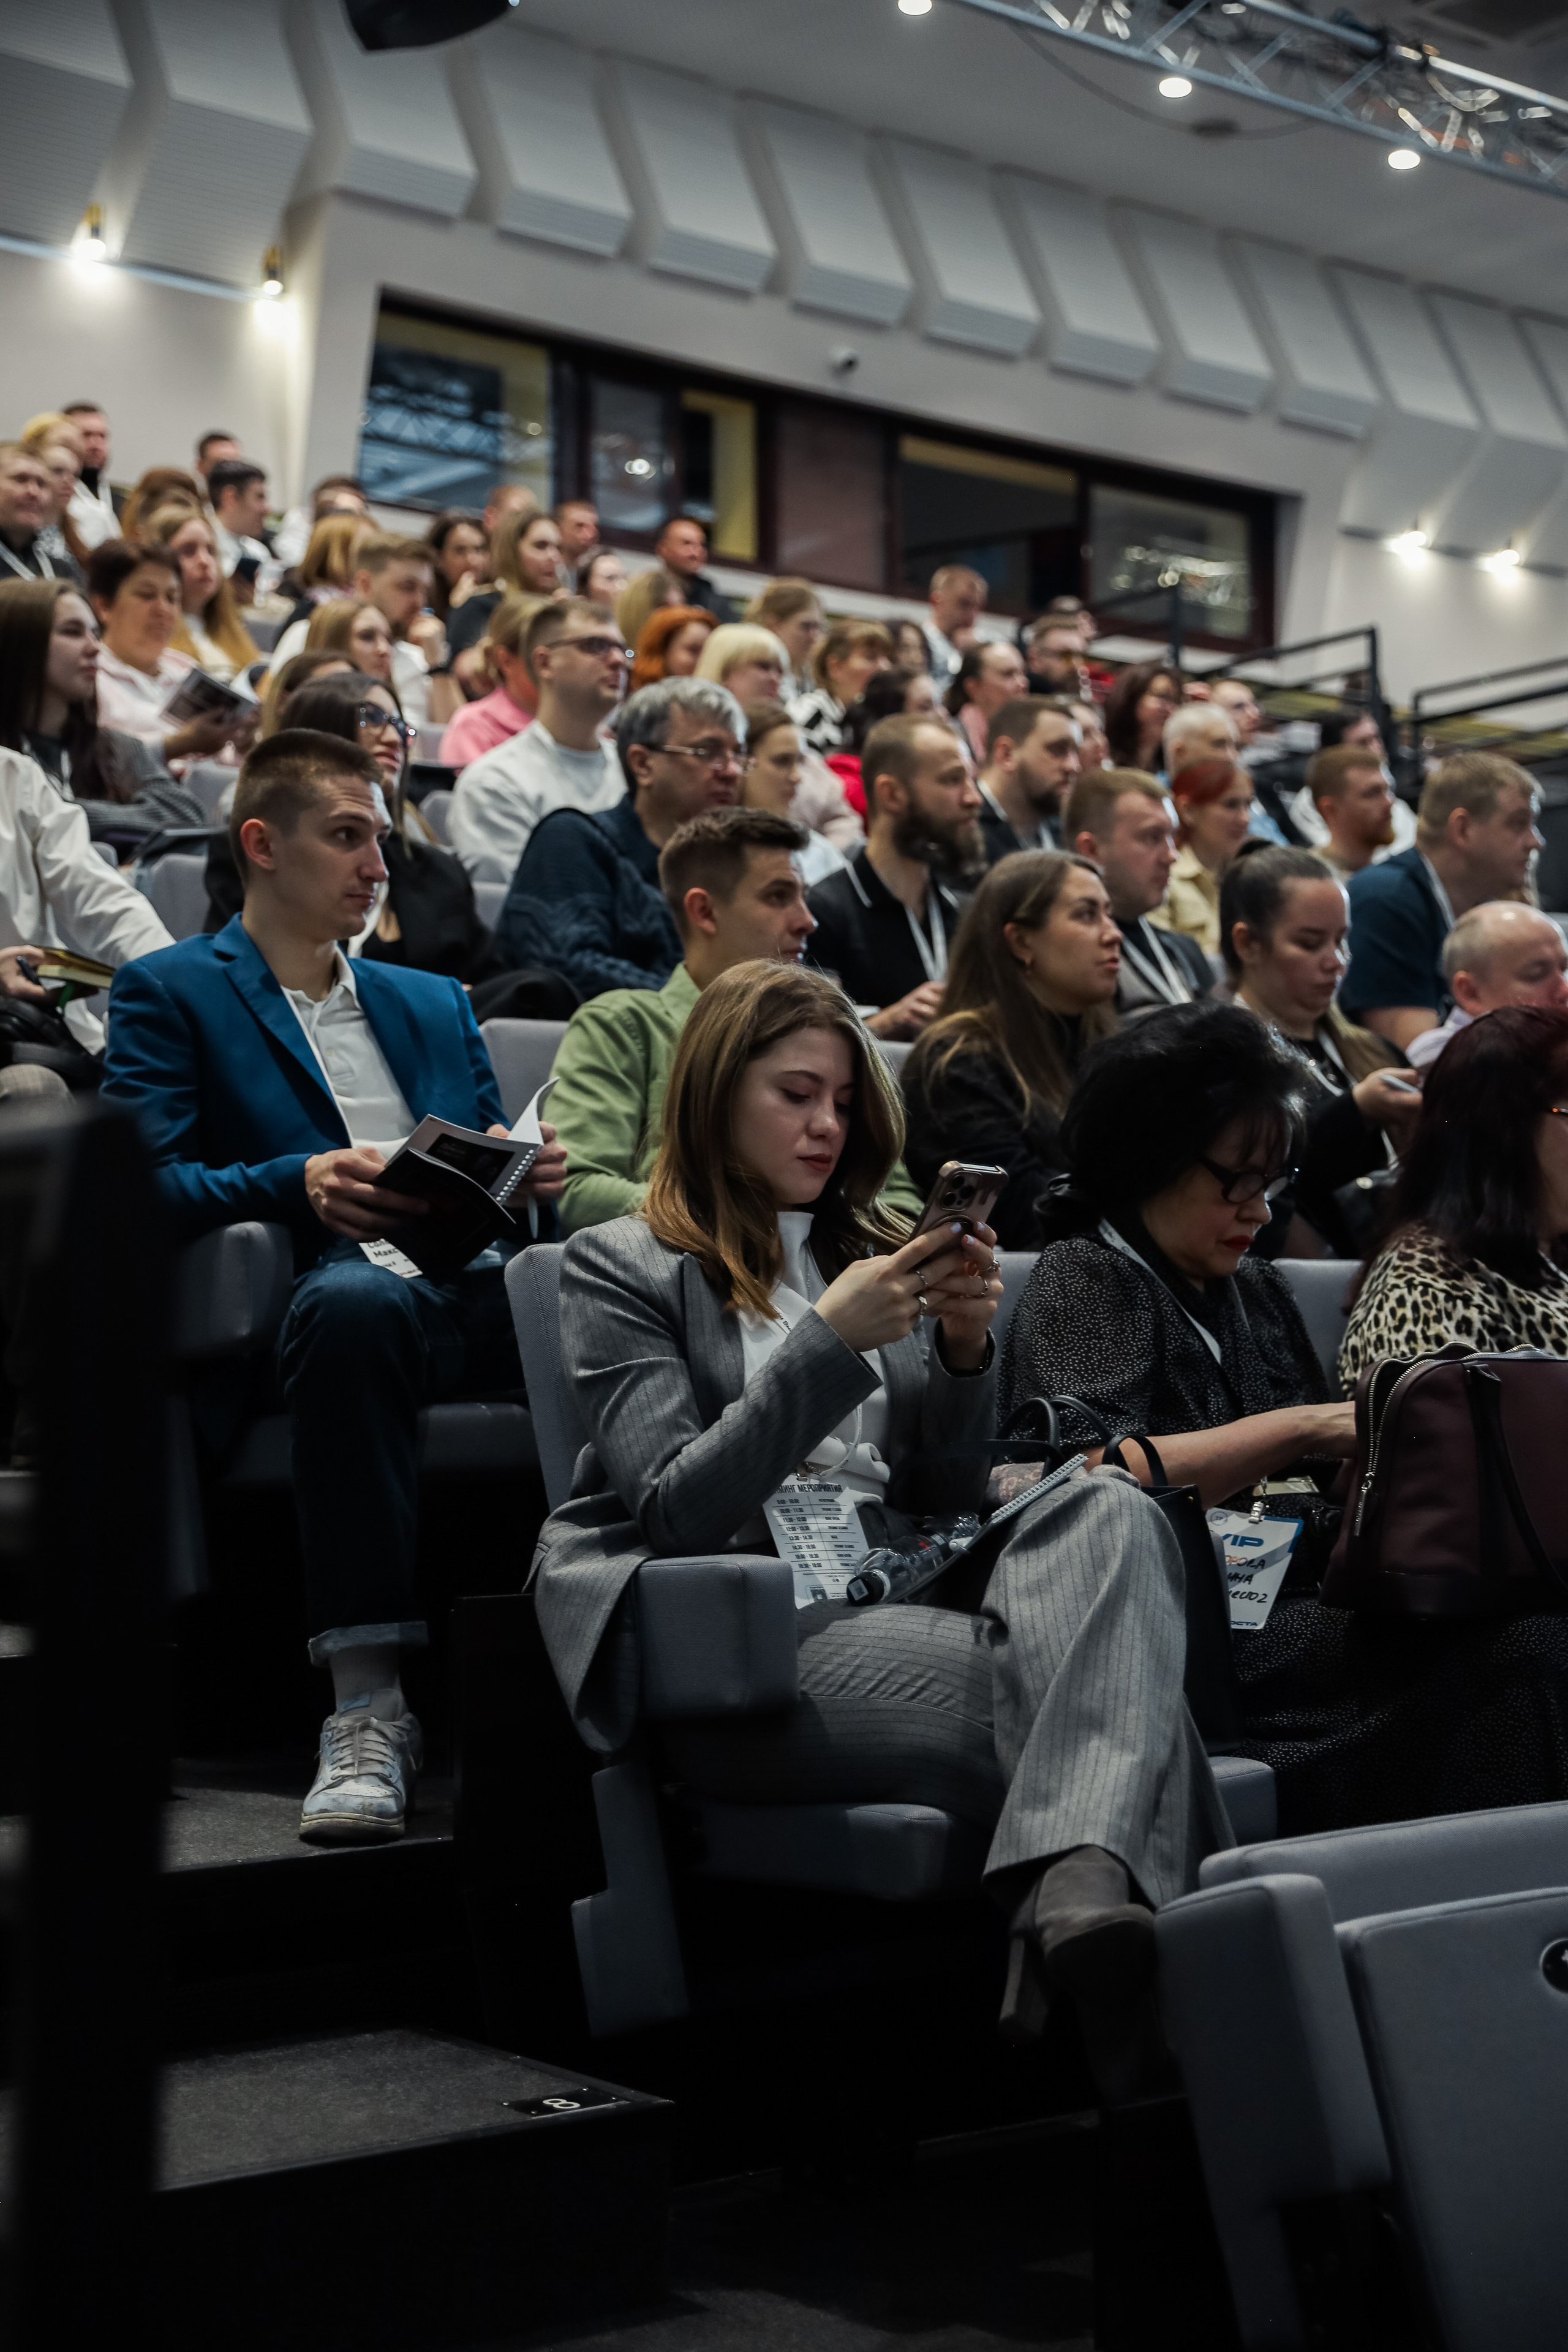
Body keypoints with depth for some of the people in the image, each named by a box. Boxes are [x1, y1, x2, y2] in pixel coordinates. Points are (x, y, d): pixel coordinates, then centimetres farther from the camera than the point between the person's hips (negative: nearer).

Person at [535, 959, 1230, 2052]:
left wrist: (963, 1349, 2)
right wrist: (829, 1341, -13)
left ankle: (1082, 1885, -50)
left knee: (1107, 1509, -30)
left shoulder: (868, 1255, 27)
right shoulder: (621, 1268, 10)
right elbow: (681, 1511, -5)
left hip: (891, 1602, 5)